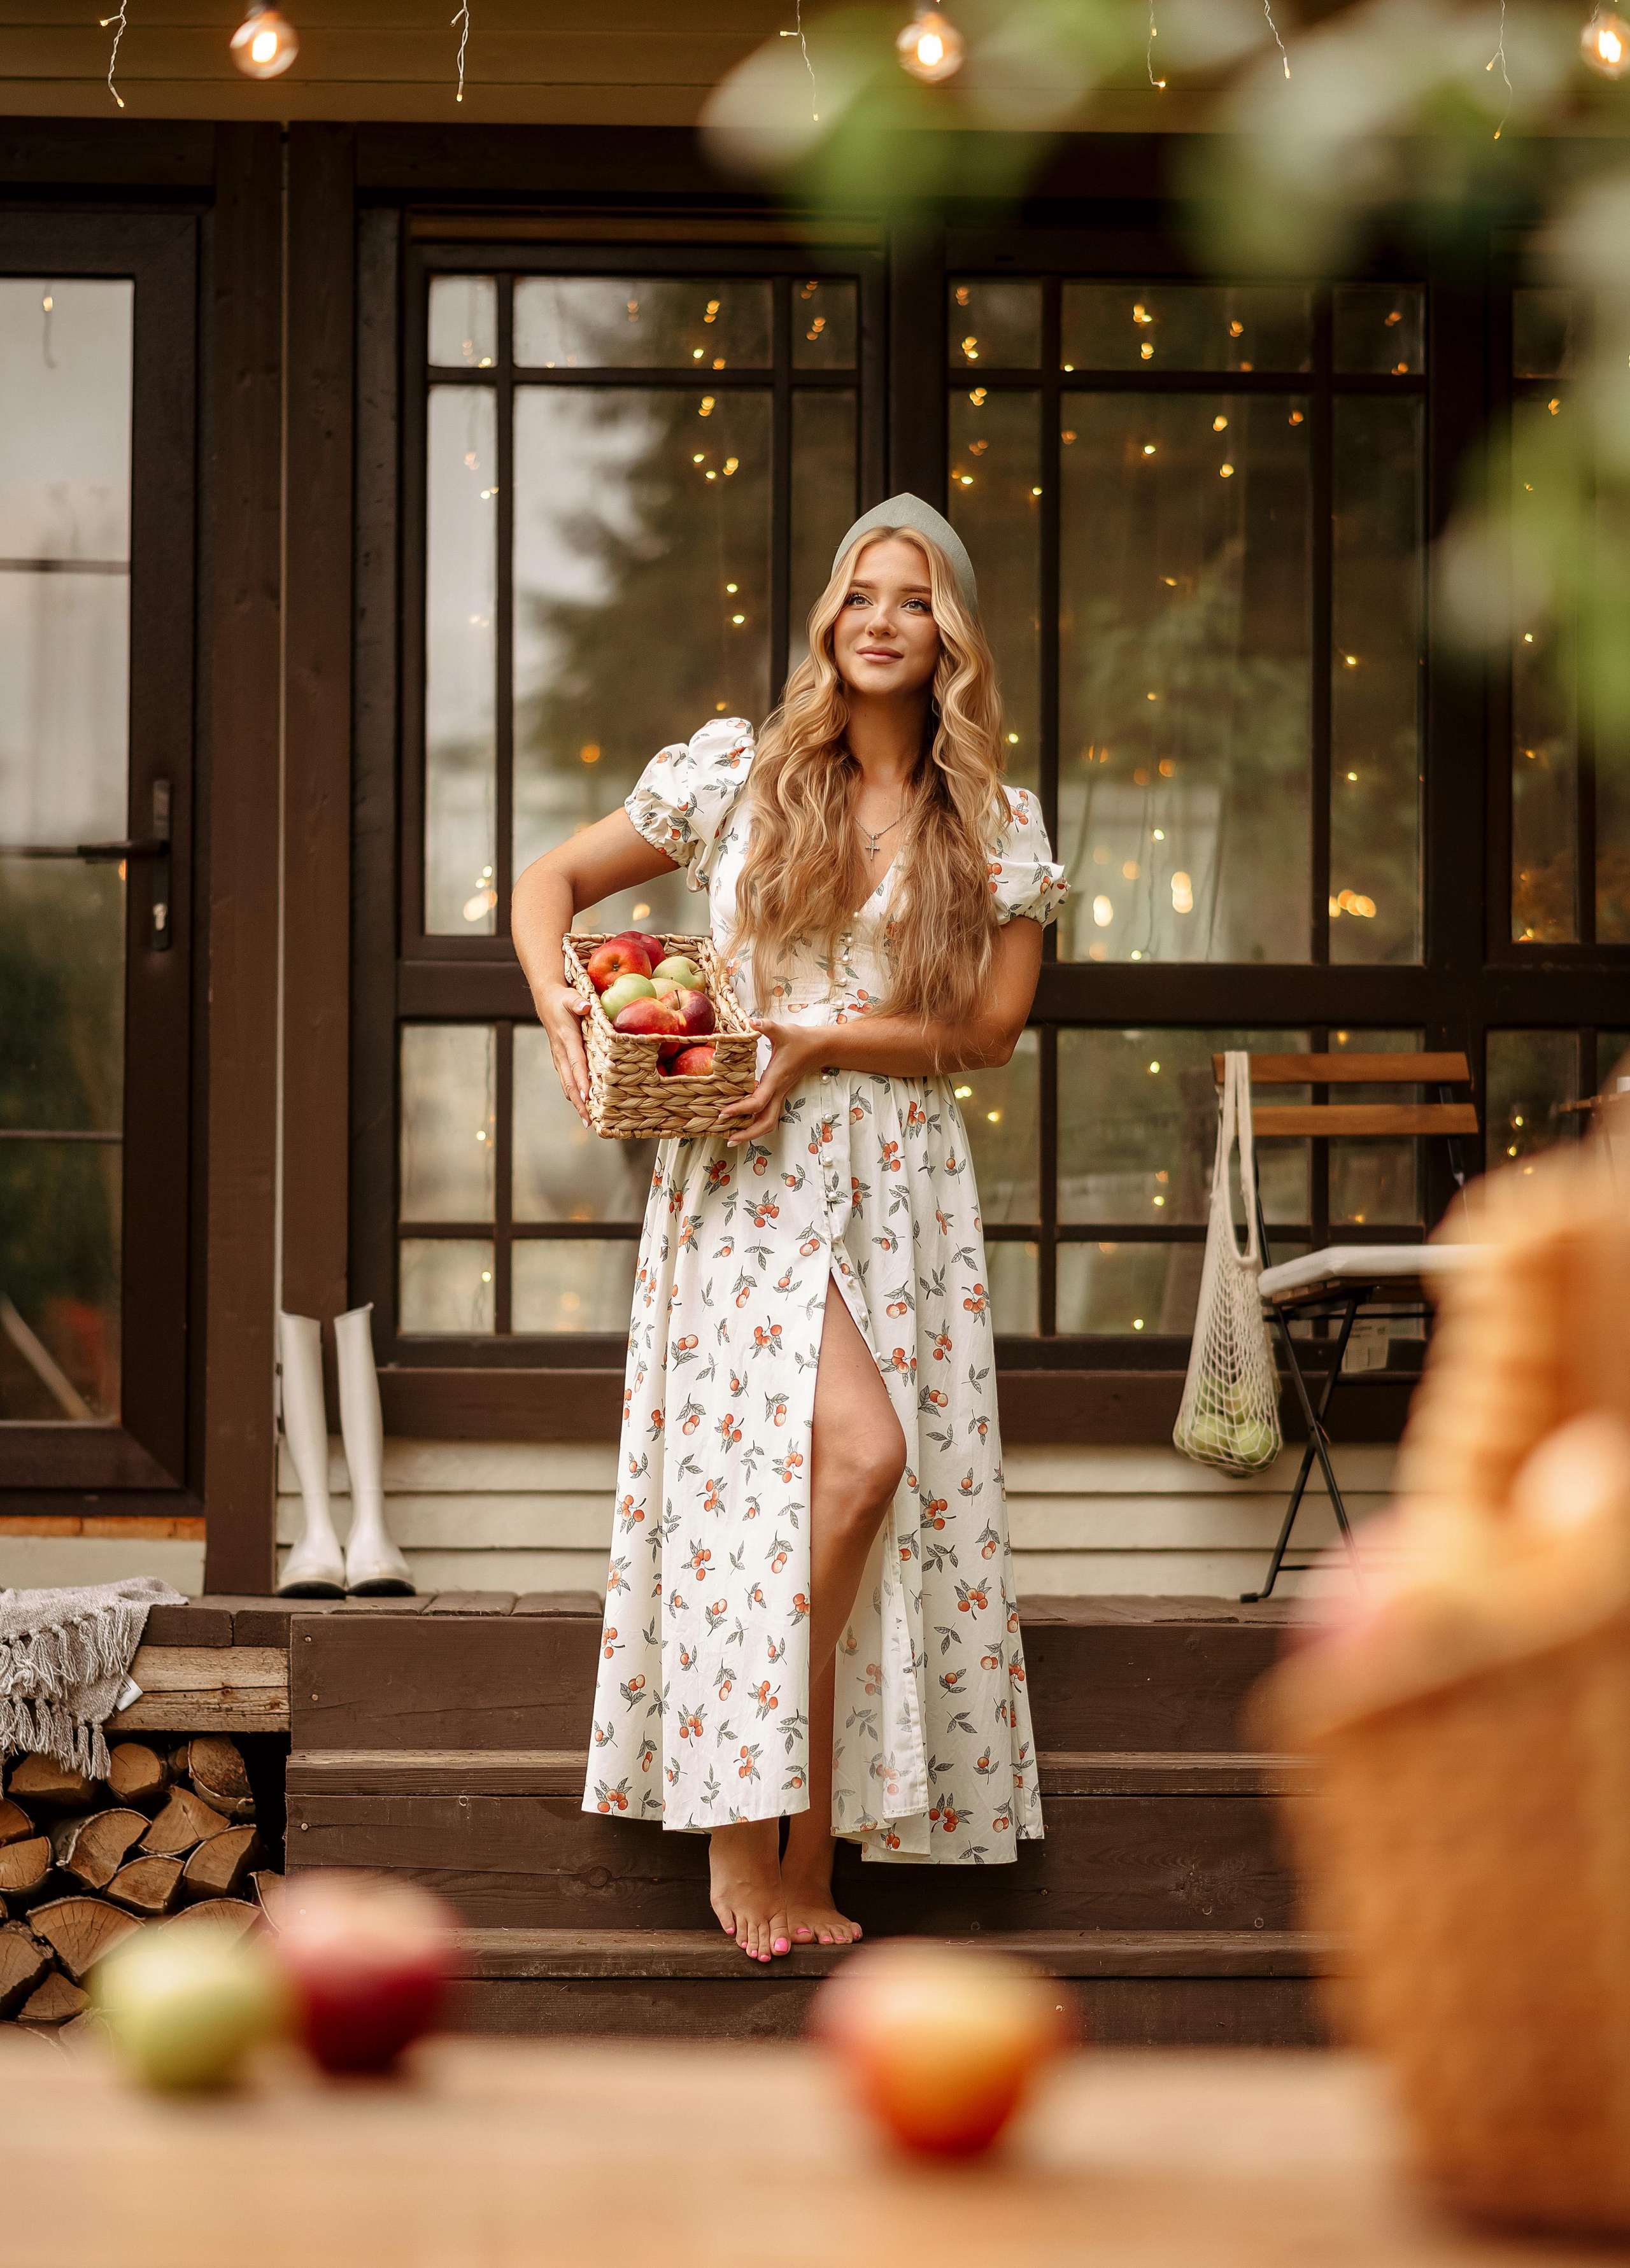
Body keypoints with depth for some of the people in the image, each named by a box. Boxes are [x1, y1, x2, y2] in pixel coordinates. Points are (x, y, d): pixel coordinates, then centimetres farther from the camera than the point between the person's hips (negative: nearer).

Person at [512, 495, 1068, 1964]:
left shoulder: (1001, 829, 8)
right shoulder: (735, 773, 4)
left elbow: (990, 1029, 3)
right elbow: (552, 883, 12)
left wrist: (820, 1042, -10)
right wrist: (561, 1002, -8)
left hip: (902, 1182, 3)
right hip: (749, 1183, -3)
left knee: (884, 1507, -2)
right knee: (859, 1450, -22)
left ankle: (811, 1848, 7)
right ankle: (741, 1823, -9)